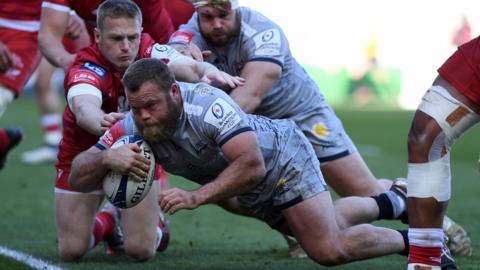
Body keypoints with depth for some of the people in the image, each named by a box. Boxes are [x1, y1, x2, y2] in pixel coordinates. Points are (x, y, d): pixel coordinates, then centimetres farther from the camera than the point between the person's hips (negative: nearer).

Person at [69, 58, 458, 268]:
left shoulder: (208, 105, -41)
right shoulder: (133, 128, -24)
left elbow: (252, 166, -45)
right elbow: (77, 178, -26)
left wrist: (196, 197, -49)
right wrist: (106, 158, -48)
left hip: (285, 157, -7)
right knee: (328, 225, 24)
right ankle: (389, 205, 50)